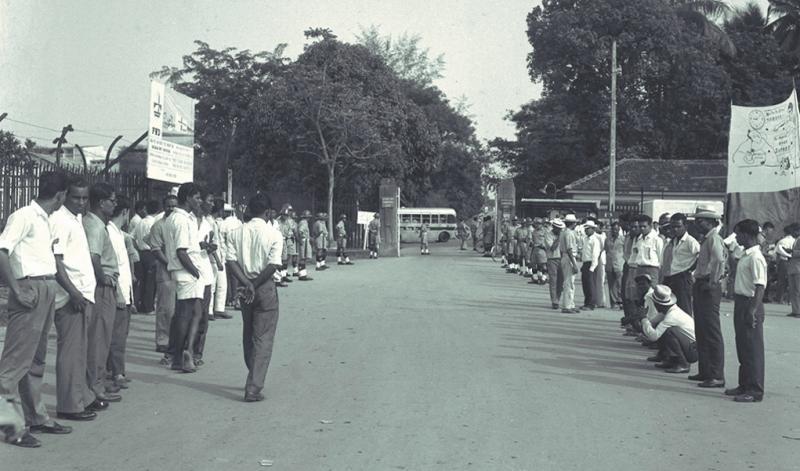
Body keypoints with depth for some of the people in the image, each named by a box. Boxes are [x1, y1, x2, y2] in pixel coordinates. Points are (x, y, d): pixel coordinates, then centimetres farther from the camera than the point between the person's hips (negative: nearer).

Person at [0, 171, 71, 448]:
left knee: (36, 360, 15)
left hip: (47, 290, 9)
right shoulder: (24, 216, -10)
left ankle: (36, 417, 24)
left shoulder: (44, 219, 15)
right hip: (31, 290, -9)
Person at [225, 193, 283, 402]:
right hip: (266, 290, -4)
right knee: (263, 339, 0)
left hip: (245, 287, 4)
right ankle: (253, 388, -7)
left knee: (248, 336, 19)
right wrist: (255, 286, -10)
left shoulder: (236, 233, 2)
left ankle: (254, 380, 32)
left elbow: (230, 261, -7)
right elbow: (273, 265, -17)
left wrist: (247, 284, -11)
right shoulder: (274, 234, -9)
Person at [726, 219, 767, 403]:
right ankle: (745, 385, 25)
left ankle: (755, 391, 2)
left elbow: (760, 286, -22)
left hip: (749, 305, -10)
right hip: (741, 302, 10)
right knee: (742, 347, 16)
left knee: (753, 349, -4)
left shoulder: (755, 257, -17)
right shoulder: (746, 255, 13)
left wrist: (753, 311, -25)